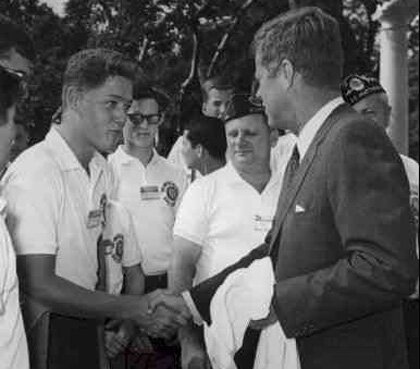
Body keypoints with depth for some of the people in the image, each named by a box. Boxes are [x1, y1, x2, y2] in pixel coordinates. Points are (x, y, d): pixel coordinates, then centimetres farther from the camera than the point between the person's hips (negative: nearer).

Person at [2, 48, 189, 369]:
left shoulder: (103, 171, 6)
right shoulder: (35, 172, -20)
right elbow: (39, 285, -22)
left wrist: (108, 322, 6)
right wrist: (133, 309, -21)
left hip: (87, 327, 7)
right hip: (46, 334, -7)